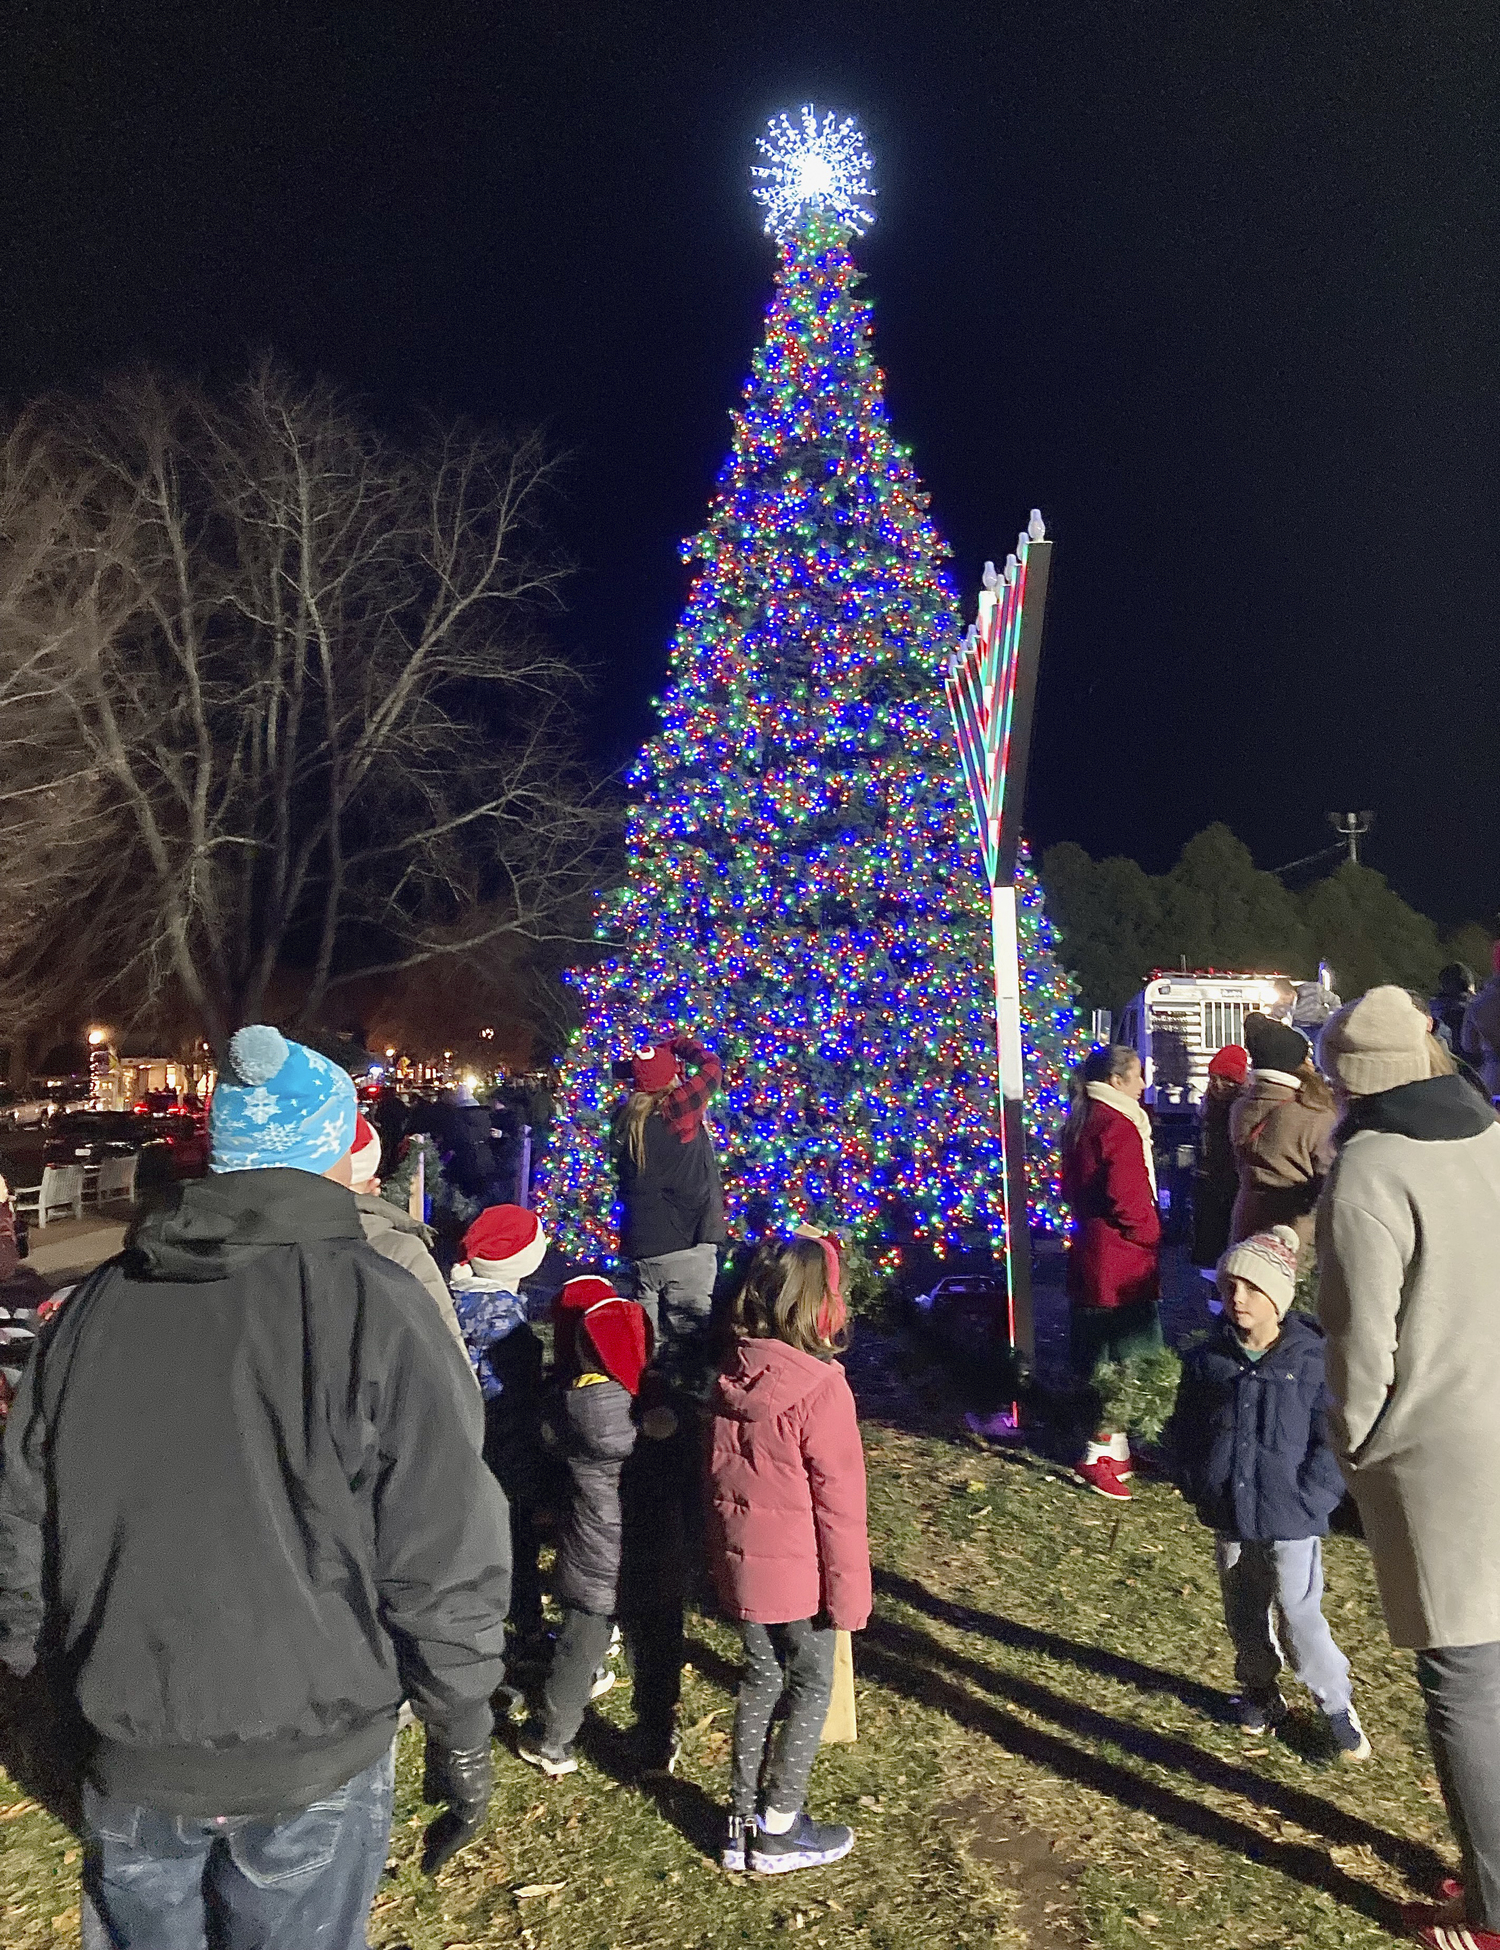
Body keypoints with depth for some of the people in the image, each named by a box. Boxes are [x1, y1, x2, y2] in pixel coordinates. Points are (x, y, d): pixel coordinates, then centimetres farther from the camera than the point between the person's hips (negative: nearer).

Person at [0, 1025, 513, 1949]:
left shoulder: (93, 1306, -4)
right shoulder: (378, 1311, -19)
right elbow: (446, 1565, -17)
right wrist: (462, 1737, -3)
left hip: (131, 1750, 4)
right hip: (313, 1757, -3)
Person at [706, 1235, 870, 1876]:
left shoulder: (732, 1378, -3)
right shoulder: (819, 1386, -23)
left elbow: (719, 1475, 8)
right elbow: (838, 1499, -18)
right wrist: (849, 1591, -8)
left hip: (740, 1562, 6)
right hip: (799, 1572, -6)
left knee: (761, 1678, 21)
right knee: (812, 1686, 14)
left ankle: (742, 1822, 30)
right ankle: (779, 1832, 23)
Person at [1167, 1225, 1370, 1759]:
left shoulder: (1312, 1358, -12)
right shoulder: (1207, 1359, -2)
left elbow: (1332, 1439, -9)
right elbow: (1183, 1430, 8)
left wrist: (1310, 1499, -14)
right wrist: (1199, 1488, 0)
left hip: (1291, 1520, -4)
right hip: (1229, 1517, 4)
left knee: (1299, 1617, 1)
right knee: (1244, 1614, 17)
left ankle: (1337, 1707, 25)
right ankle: (1260, 1693, 40)